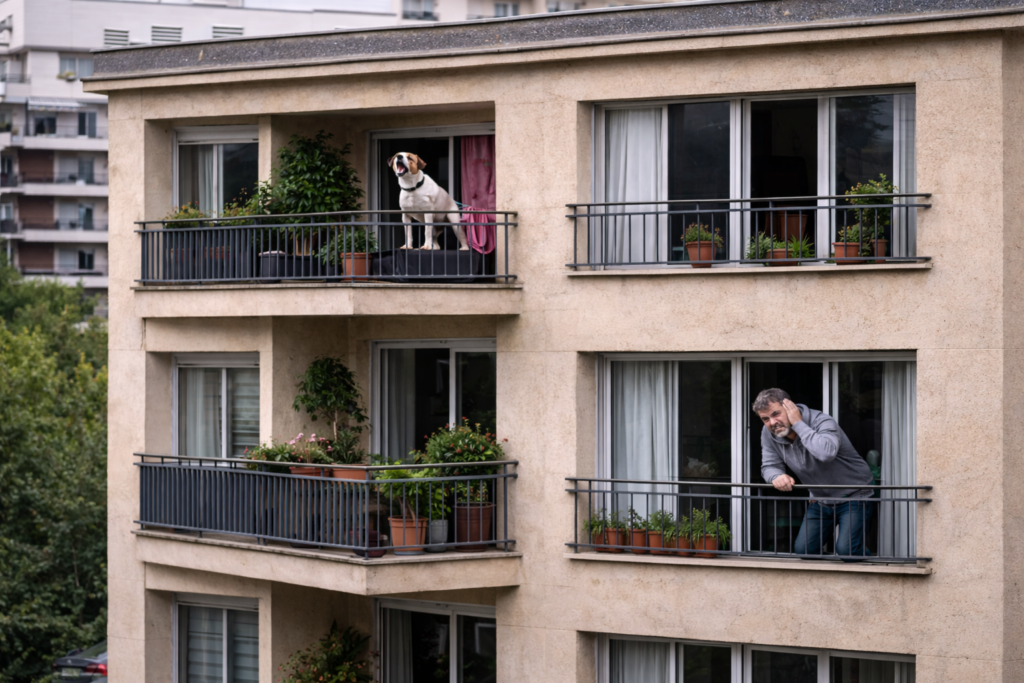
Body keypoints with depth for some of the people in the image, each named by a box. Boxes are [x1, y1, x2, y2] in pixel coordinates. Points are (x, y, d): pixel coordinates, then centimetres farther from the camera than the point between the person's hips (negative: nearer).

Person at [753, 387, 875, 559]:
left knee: (847, 550, -20)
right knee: (802, 551, 1)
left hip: (854, 496, -7)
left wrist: (798, 424, -40)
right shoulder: (769, 434, -7)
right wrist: (777, 476, -28)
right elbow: (769, 466, -2)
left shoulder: (822, 422, -28)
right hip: (821, 500, 7)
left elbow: (826, 452, -49)